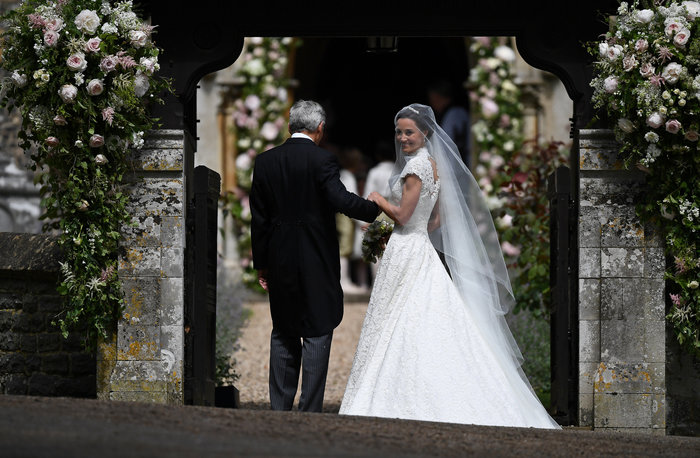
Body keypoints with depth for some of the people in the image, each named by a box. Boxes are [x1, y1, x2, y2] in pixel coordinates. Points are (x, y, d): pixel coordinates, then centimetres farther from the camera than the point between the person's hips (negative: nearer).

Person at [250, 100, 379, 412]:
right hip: (317, 263, -5)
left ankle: (279, 410, 13)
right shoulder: (322, 160, -10)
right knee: (317, 334, 1)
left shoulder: (265, 161, 5)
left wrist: (261, 264, 13)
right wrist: (376, 209, -9)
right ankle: (310, 413, -2)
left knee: (283, 334, 14)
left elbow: (259, 218, 8)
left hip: (280, 262, 5)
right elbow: (341, 199, -23)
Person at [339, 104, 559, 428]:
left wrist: (376, 198, -2)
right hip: (423, 251, 10)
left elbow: (402, 216, -17)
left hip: (407, 253, -10)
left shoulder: (417, 164, -14)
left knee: (398, 326, -7)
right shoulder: (433, 165, 14)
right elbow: (438, 219, 18)